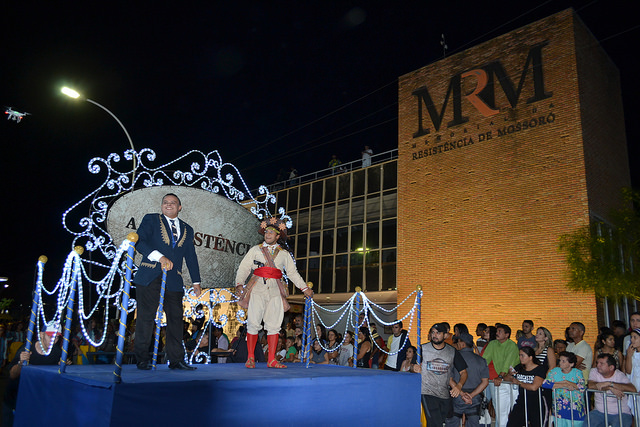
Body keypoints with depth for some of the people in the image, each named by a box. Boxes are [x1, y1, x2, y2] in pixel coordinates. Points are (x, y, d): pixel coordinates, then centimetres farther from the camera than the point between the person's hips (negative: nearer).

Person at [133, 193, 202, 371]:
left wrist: (196, 282, 15)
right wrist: (160, 257, -17)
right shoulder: (150, 220, 10)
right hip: (149, 276, -3)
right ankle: (142, 359, 7)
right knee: (146, 316, -3)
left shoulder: (187, 229, 20)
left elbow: (191, 257, 20)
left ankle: (176, 360, 8)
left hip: (173, 279, 3)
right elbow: (140, 241, -5)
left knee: (175, 318, 1)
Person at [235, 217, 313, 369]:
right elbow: (243, 268, 8)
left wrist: (304, 288, 13)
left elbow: (293, 272, 19)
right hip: (257, 289, -2)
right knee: (253, 323, -7)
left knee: (274, 324, 0)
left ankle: (271, 359, 6)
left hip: (275, 291, 2)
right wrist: (239, 284, -6)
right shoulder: (255, 250, 13)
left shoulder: (284, 253, 17)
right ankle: (250, 358, 4)